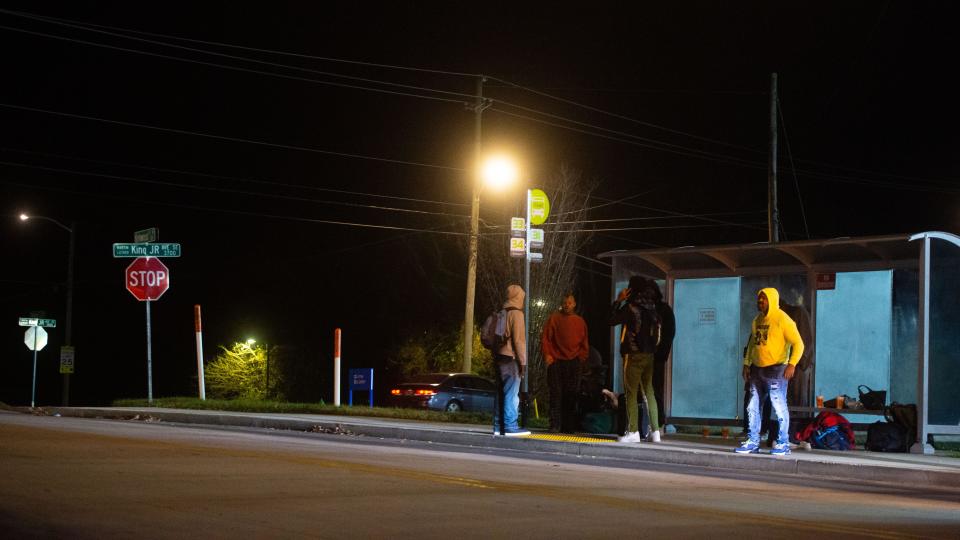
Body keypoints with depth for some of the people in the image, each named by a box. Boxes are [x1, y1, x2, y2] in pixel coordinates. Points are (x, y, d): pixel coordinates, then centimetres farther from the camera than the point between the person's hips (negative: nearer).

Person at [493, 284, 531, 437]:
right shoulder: (516, 314, -9)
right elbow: (518, 339, -13)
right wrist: (523, 361, -11)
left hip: (499, 356, 8)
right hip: (511, 358, -8)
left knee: (501, 393, 10)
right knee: (511, 394, -8)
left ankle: (499, 426, 11)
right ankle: (510, 426, -11)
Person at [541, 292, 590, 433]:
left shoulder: (580, 321, 13)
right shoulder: (554, 318, 6)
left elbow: (584, 344, 16)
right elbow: (545, 338, 4)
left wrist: (582, 358, 4)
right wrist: (547, 355, -6)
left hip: (574, 363, 2)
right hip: (556, 361, -2)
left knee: (570, 395, 3)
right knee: (556, 393, -6)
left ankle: (568, 426, 7)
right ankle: (555, 425, -6)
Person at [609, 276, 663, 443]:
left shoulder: (631, 306, -11)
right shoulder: (652, 307, 9)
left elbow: (612, 320, -4)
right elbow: (658, 330, 15)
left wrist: (618, 301, 2)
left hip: (633, 354, -6)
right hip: (649, 354, 6)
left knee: (631, 393, -3)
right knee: (649, 393, 10)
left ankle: (633, 431, -7)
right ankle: (655, 431, 6)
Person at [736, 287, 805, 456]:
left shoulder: (783, 320, -9)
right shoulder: (757, 320, 15)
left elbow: (798, 344, -13)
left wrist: (792, 364, -24)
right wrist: (746, 364, 16)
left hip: (775, 370, -8)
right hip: (757, 369, 8)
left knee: (779, 407, -5)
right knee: (753, 407, 7)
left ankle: (783, 444, 1)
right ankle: (752, 442, 13)